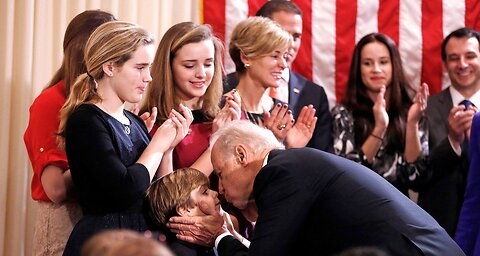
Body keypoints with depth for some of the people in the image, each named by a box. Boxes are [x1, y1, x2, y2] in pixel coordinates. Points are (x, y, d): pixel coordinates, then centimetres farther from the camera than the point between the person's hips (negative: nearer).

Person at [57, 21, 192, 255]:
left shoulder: (134, 122, 12)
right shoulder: (86, 120, -10)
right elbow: (126, 190, -21)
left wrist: (168, 145, 0)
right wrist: (157, 145, -6)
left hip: (144, 235, 7)